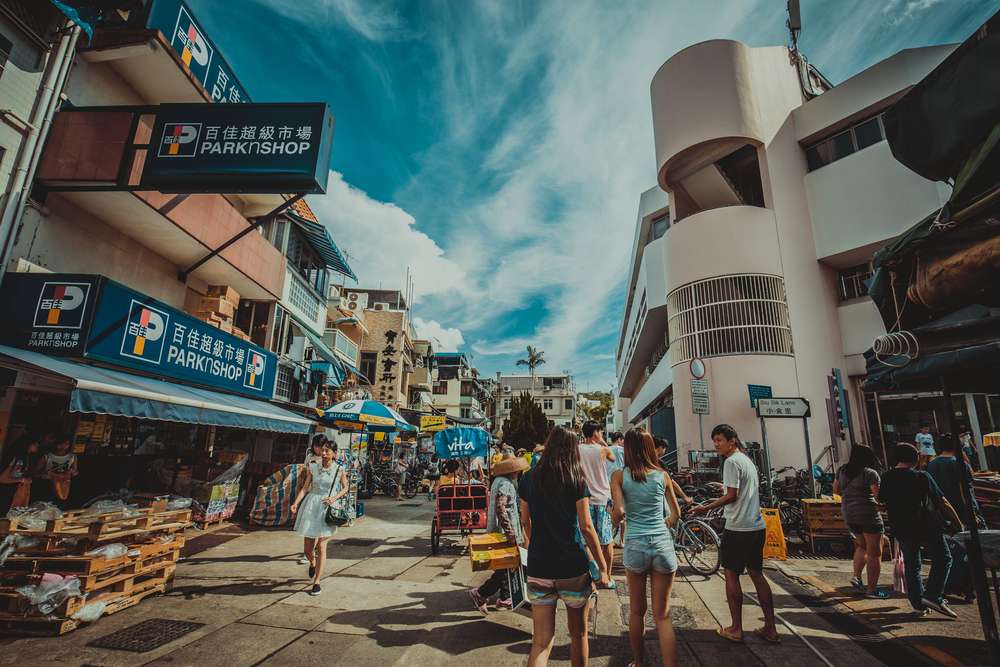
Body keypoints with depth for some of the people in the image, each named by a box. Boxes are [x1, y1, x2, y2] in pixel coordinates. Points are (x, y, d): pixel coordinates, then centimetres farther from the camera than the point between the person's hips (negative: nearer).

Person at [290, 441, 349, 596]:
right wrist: (296, 503, -11)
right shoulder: (313, 468, 1)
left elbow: (345, 488, 7)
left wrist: (334, 498, -10)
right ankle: (312, 563, 44)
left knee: (321, 547, -3)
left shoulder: (339, 470, -3)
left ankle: (316, 583, 11)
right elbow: (305, 488, 1)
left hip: (327, 508, -2)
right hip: (311, 507, 2)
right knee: (307, 548, 9)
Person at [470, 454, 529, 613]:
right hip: (504, 530, -10)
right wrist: (509, 531, -29)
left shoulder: (500, 481, 13)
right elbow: (500, 507, -28)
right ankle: (480, 594, 0)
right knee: (506, 567, -3)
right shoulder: (505, 483, -18)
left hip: (498, 530, 10)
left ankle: (505, 599, 27)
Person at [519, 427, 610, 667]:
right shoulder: (576, 481, -7)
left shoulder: (528, 480, 2)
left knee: (541, 641, 8)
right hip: (573, 568, -2)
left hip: (538, 568, 2)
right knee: (578, 634, 19)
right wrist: (603, 567, -1)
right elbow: (586, 527, -9)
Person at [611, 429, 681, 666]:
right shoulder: (662, 475, 3)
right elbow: (676, 514, 12)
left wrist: (615, 519, 9)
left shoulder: (619, 475, -3)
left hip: (635, 546, -1)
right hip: (663, 545, 1)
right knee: (662, 615, 11)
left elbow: (618, 512, -13)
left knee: (636, 612, 19)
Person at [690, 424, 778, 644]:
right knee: (757, 574, 15)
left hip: (738, 529, -8)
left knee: (731, 575, 3)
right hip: (757, 527, 9)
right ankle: (770, 629, 21)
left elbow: (732, 495, -17)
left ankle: (736, 630, 11)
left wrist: (706, 507, -10)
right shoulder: (748, 460, 13)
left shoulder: (731, 462, -14)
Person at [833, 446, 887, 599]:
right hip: (868, 513, -6)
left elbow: (835, 489, 15)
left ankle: (856, 577, 16)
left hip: (848, 514, 6)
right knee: (874, 553, 4)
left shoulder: (842, 470, 8)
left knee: (862, 546, 25)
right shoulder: (870, 473, -10)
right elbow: (878, 494, -16)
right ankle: (872, 590, 7)